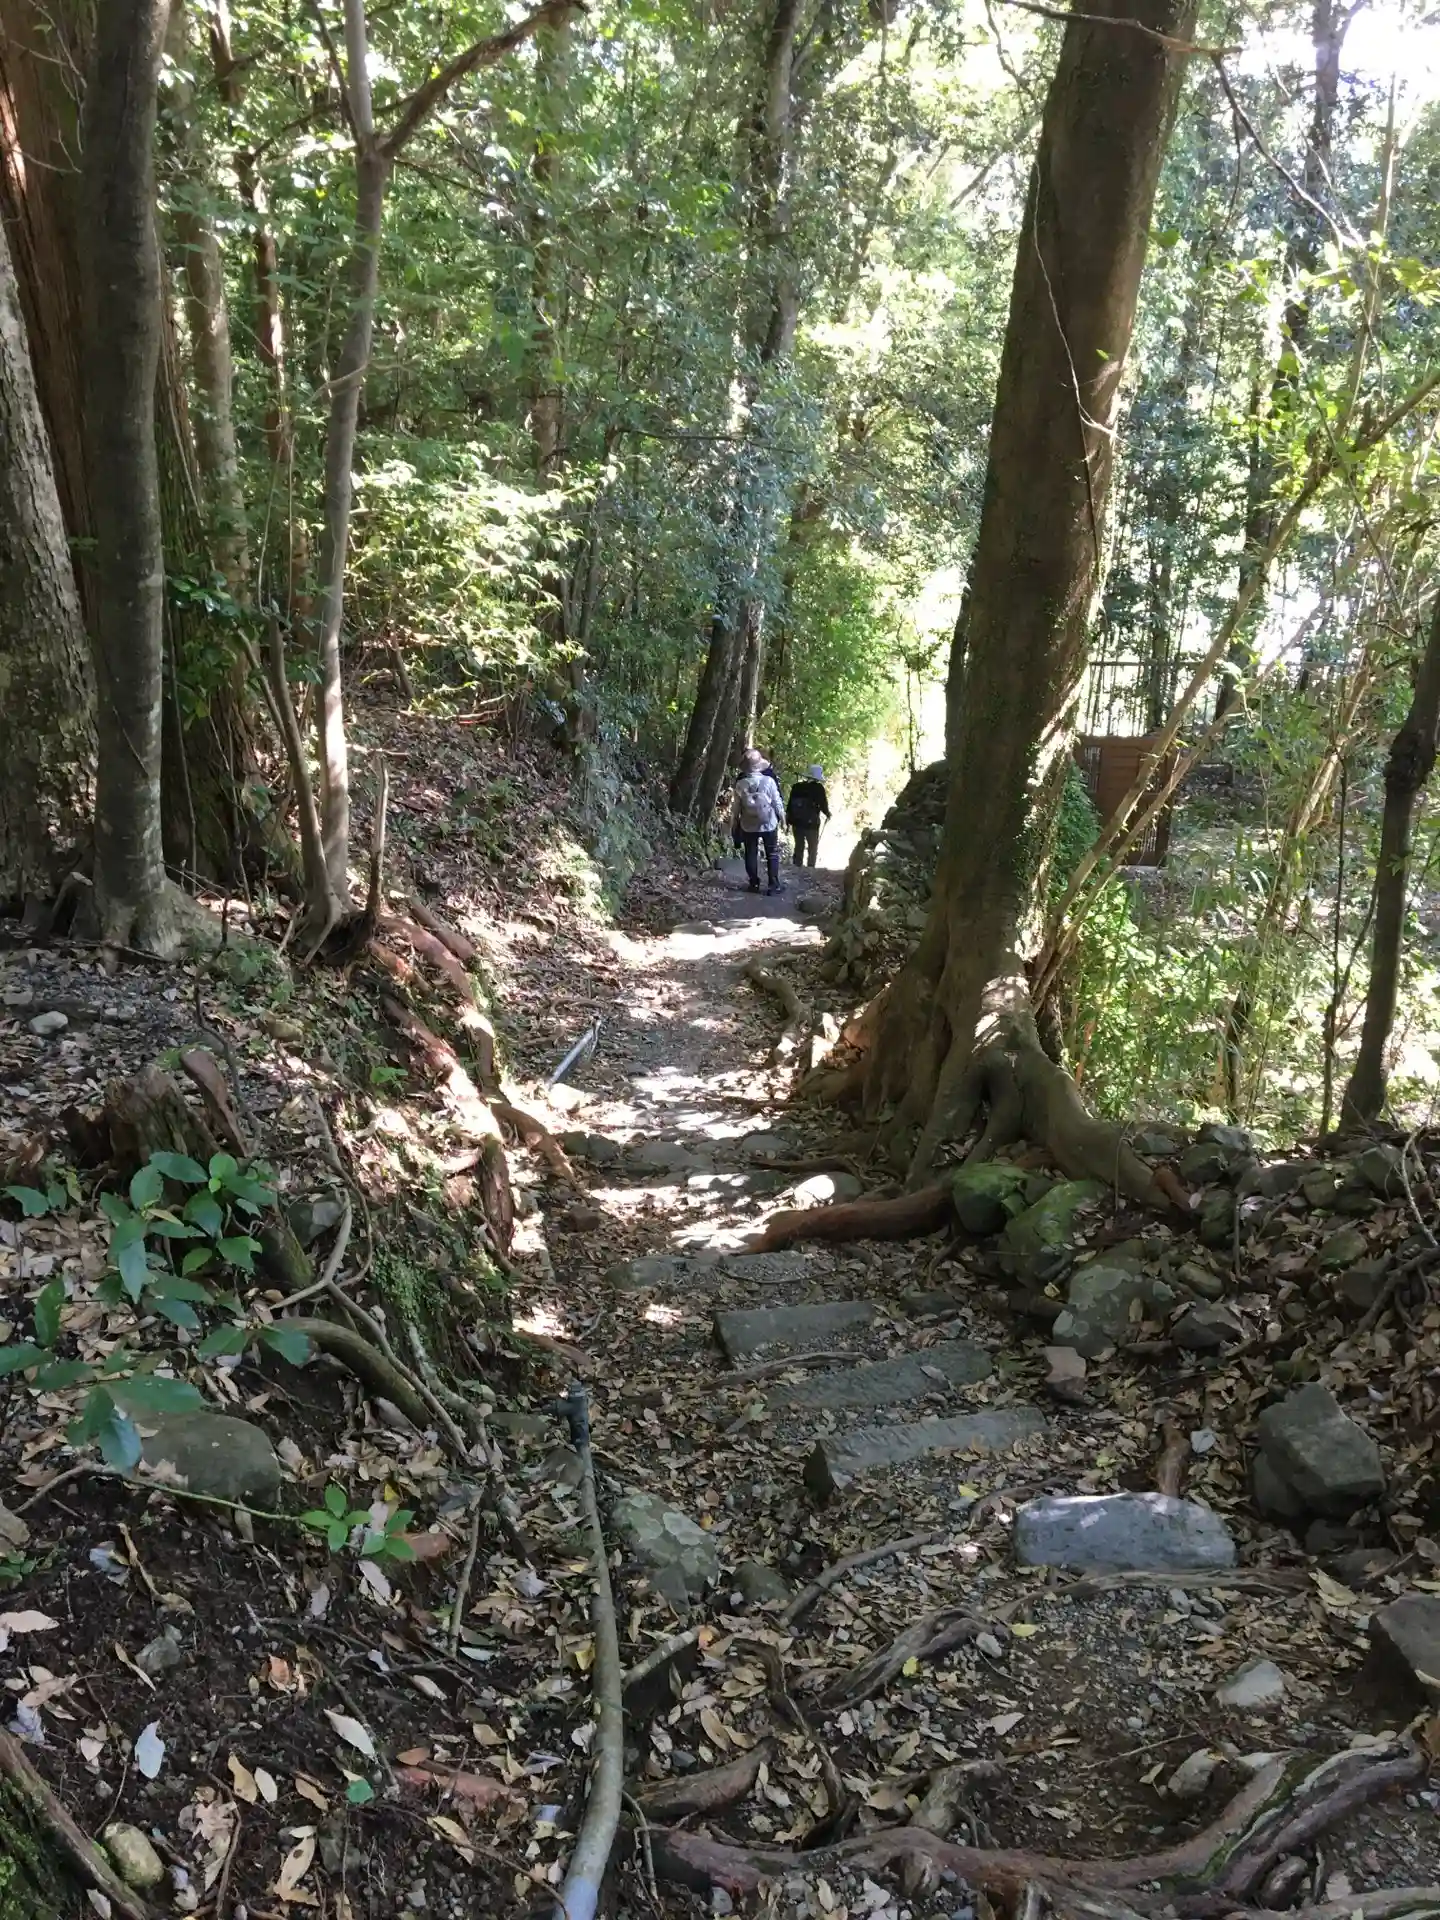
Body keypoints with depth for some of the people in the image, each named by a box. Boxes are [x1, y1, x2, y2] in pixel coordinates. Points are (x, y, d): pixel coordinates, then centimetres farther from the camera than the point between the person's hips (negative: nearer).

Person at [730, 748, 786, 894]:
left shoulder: (741, 783, -10)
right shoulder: (769, 780, -15)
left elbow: (736, 806, -1)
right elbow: (777, 802, -7)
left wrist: (733, 823, 13)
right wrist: (782, 816, 9)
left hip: (748, 825, 1)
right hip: (769, 823, -1)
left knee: (751, 854, 12)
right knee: (772, 854, 9)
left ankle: (754, 884, 12)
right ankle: (774, 885, 5)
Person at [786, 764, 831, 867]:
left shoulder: (796, 786, 5)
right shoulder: (818, 788, -9)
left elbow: (790, 804, 6)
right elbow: (823, 804, -10)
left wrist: (789, 820, 14)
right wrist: (827, 814, 11)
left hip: (797, 822, 5)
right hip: (811, 824, -4)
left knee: (799, 847, 17)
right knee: (813, 848, 10)